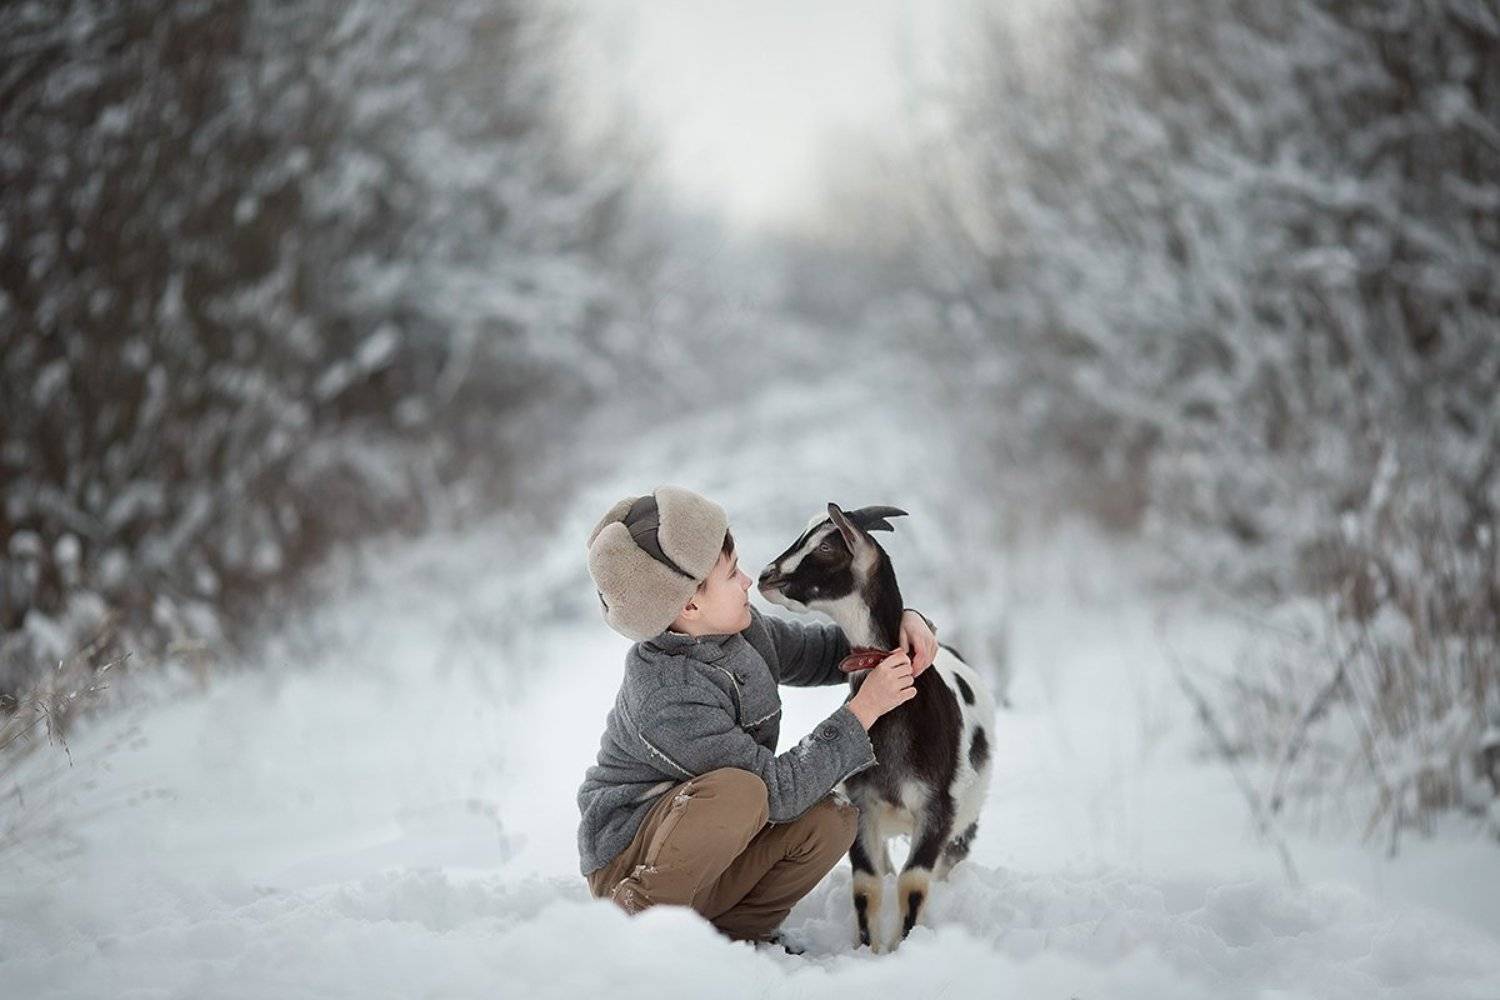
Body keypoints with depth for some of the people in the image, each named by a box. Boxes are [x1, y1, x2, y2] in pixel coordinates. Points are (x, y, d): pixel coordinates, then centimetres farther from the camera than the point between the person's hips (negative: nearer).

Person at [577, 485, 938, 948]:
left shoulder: (742, 630, -3)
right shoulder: (664, 695, -28)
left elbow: (825, 651, 16)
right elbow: (778, 791, -27)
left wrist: (901, 620, -3)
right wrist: (863, 710, -24)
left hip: (713, 859, 8)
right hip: (628, 865, -8)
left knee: (831, 819, -15)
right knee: (740, 791, -35)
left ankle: (733, 932, 0)